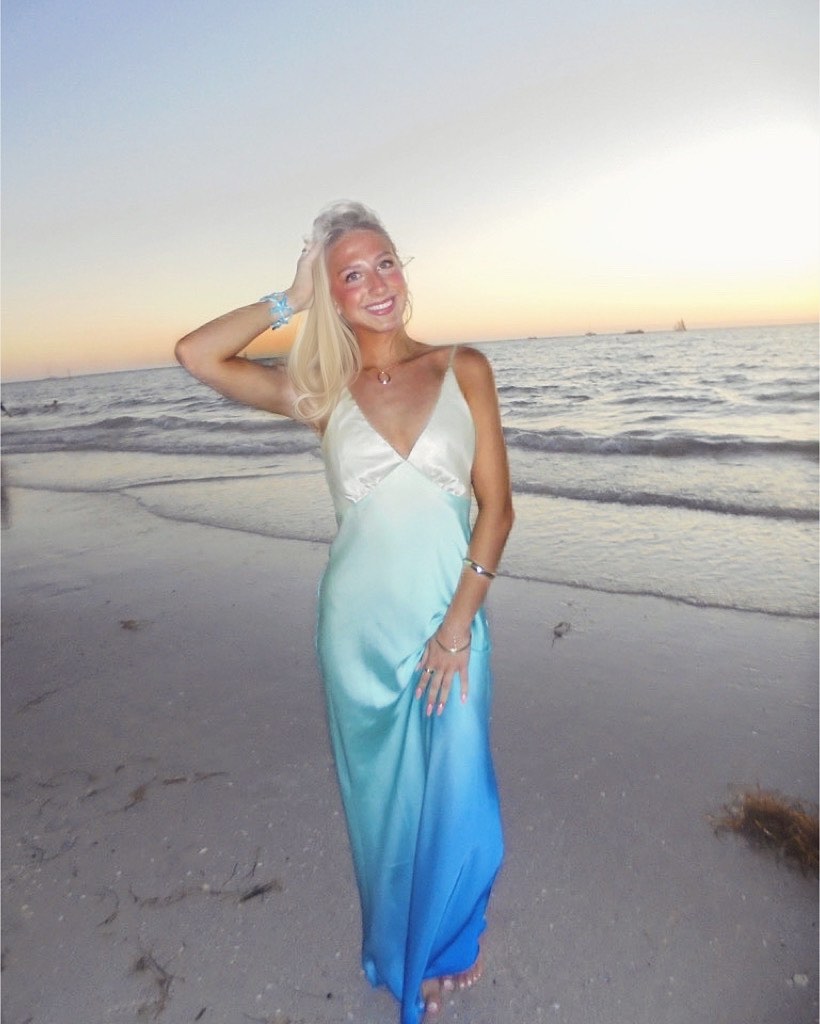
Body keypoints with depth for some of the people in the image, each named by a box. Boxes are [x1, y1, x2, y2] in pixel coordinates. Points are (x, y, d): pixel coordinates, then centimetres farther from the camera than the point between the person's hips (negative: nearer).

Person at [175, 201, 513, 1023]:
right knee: (383, 801, 17)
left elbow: (496, 505, -5)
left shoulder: (464, 369, -1)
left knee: (454, 794, 13)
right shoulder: (321, 392, 1)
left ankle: (448, 945, 47)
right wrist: (289, 301, -2)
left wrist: (459, 621, -12)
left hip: (450, 616, 0)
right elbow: (195, 354, -6)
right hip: (360, 625, 1)